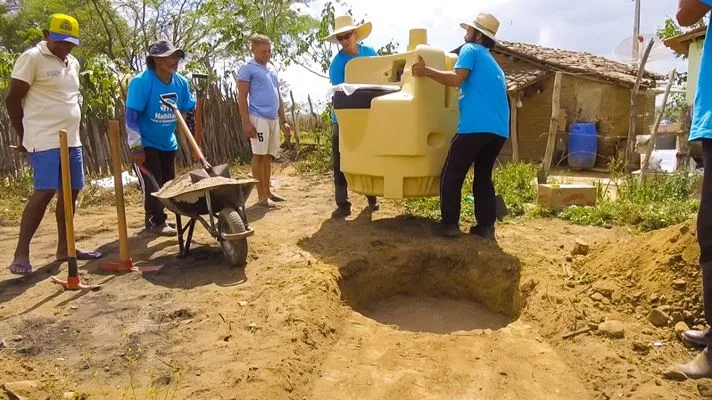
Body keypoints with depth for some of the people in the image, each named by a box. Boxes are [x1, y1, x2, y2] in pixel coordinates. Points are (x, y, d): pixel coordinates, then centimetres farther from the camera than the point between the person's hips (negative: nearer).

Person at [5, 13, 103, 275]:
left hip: (71, 139, 8)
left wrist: (70, 132, 17)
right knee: (45, 192, -12)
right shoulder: (32, 58, -7)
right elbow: (12, 99, -6)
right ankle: (21, 253, -3)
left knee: (71, 192, 8)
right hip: (46, 140, -7)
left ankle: (64, 248, 18)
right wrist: (24, 136, -1)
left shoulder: (73, 63, 16)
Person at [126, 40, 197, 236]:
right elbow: (131, 117, -21)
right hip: (145, 144, -6)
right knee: (152, 184, -6)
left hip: (168, 144, 6)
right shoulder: (141, 82, -22)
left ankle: (158, 217, 31)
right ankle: (155, 222, 11)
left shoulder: (181, 83, -5)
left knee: (168, 183, 13)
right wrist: (136, 147, -23)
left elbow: (190, 111, 7)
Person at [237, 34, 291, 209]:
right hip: (259, 118, -7)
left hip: (273, 119, 7)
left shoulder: (272, 71, 22)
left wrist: (284, 121, 20)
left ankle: (268, 192, 19)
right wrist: (246, 122, -16)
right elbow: (242, 97, -8)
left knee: (268, 156, 10)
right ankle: (261, 196, -3)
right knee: (259, 155, -6)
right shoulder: (248, 69, -1)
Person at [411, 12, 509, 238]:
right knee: (484, 177, 17)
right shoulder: (493, 64, 31)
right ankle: (486, 225, 13)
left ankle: (450, 224, 2)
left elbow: (456, 78, -11)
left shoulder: (470, 49, 6)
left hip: (476, 126, -8)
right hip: (499, 130, 8)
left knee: (451, 176, 2)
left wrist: (425, 70, -3)